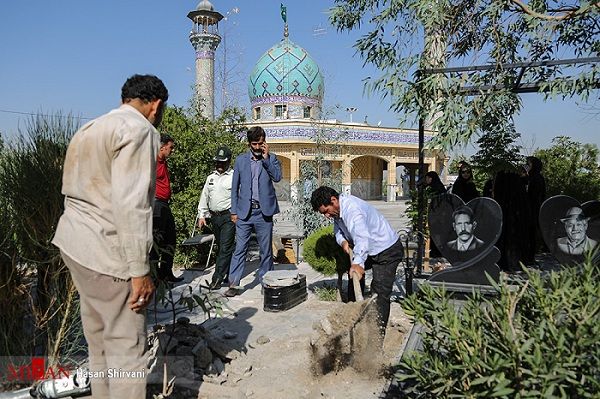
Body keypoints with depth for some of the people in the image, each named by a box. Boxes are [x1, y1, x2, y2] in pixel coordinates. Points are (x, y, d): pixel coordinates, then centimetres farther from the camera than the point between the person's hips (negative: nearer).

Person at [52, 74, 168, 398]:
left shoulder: (89, 129, 18)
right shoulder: (139, 130, -12)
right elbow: (131, 205, -21)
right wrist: (139, 269, -19)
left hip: (73, 242, 10)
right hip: (107, 252, -9)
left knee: (99, 339, 18)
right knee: (127, 347, -1)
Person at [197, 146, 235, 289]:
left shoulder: (234, 177, -2)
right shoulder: (211, 178, 17)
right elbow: (204, 197, 19)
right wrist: (201, 215, 13)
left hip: (229, 217, -6)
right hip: (214, 217, 6)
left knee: (225, 248, -9)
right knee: (222, 247, 12)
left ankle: (217, 278, -7)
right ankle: (229, 274, 23)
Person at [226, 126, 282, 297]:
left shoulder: (271, 158, 7)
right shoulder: (240, 160, 9)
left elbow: (277, 177, -10)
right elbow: (235, 187, 10)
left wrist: (266, 158, -12)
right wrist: (234, 211, 5)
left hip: (264, 211, 0)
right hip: (244, 211, 1)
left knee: (266, 250, 7)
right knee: (239, 249, -2)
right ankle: (233, 284, 3)